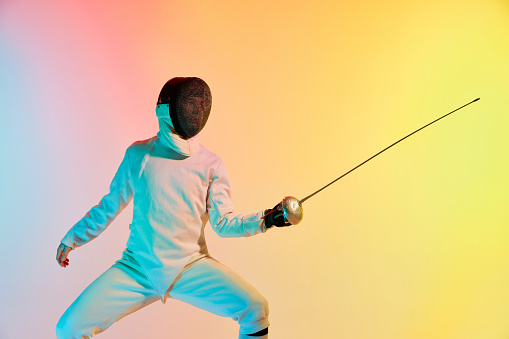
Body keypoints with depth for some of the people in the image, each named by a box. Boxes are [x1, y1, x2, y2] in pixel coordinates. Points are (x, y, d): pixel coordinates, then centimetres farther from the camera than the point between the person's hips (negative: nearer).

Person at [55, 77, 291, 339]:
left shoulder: (210, 163, -3)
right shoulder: (138, 154, -1)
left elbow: (223, 222, -5)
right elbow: (111, 204, 12)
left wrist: (265, 219, -21)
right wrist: (73, 238, 19)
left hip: (191, 266, 0)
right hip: (138, 267, 1)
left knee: (255, 308, -19)